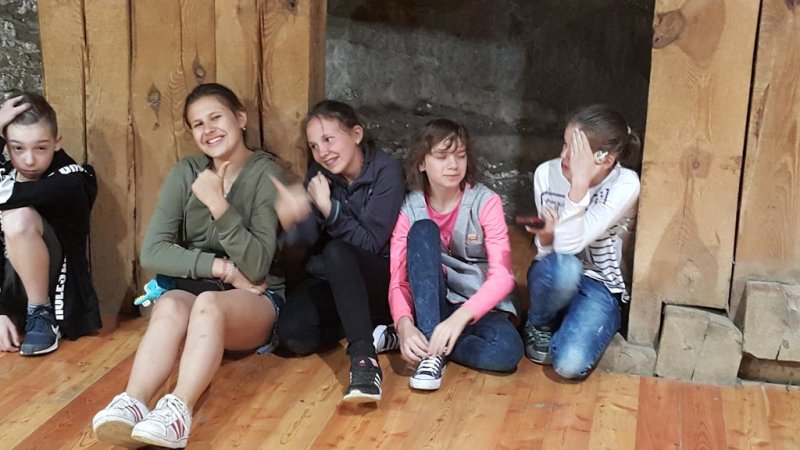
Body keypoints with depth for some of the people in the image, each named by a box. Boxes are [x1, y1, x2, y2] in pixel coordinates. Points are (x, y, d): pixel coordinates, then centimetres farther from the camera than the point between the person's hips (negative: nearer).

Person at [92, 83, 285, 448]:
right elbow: (152, 252, -5)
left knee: (209, 303, -37)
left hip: (254, 301, -3)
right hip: (193, 289, 3)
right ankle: (132, 403, -51)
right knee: (170, 305, -33)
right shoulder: (185, 173, 5)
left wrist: (218, 205, -25)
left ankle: (179, 410, -54)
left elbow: (257, 267, -15)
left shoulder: (266, 174, -6)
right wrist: (221, 268, -16)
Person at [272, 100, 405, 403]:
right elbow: (307, 239, -11)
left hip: (379, 282, -4)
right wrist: (292, 220, -34)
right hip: (330, 282, 4)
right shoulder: (318, 174, 1)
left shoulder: (386, 171, -12)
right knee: (293, 335, -26)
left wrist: (329, 208, -27)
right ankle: (372, 332, -7)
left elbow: (371, 244, -16)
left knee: (337, 252, -38)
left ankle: (364, 359, -41)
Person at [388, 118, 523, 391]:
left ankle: (430, 346, -13)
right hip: (431, 305, 1)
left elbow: (502, 275, -22)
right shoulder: (410, 209, -6)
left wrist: (461, 317, -38)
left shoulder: (485, 202, -12)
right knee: (423, 230, -26)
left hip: (478, 308, -1)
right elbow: (398, 280, -14)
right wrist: (404, 325, -35)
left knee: (508, 350, -35)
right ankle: (432, 347, -29)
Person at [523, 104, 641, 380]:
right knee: (564, 266, -38)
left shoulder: (625, 185, -20)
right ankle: (539, 326, -4)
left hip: (600, 285, -2)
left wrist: (580, 183, -36)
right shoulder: (547, 174, -10)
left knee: (570, 364, -30)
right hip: (556, 275, 3)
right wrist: (546, 237, -30)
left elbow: (570, 244, -28)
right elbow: (553, 250, -7)